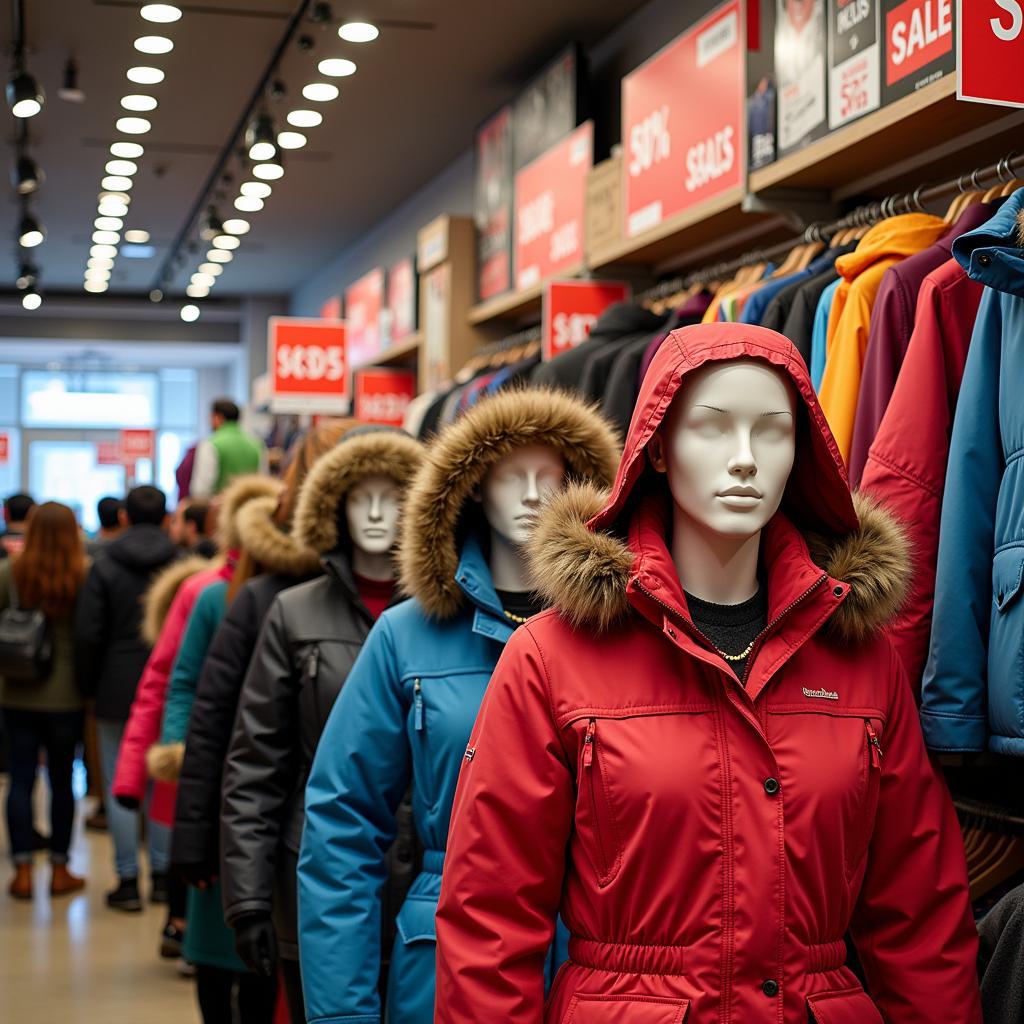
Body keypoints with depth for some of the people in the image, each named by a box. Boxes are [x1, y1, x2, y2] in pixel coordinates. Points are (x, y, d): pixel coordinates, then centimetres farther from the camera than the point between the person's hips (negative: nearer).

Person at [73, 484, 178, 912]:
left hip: (118, 691, -2)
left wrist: (89, 684, 6)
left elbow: (88, 635, -7)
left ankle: (128, 880, 5)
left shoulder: (105, 568, -6)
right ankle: (163, 874, 16)